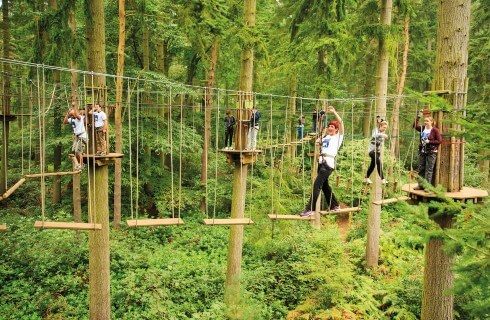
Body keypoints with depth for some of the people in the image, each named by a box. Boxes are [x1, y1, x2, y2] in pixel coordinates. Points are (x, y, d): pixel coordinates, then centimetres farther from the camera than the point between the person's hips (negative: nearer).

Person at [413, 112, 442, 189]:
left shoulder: (435, 130, -9)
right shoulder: (422, 128, 5)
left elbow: (439, 141, -10)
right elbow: (415, 126, -3)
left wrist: (429, 142, -17)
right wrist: (418, 117, -10)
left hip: (431, 153, -6)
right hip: (422, 152, 6)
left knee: (429, 170, -1)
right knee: (421, 169, 10)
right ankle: (421, 185, 19)